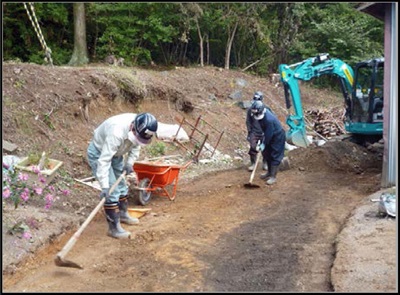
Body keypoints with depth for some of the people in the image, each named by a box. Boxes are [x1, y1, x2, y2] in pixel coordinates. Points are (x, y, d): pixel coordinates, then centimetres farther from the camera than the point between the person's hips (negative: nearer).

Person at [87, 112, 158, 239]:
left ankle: (123, 214, 38)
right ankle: (114, 228, -6)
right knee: (112, 190, -13)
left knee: (121, 186, 17)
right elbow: (104, 160, -39)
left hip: (115, 153, 8)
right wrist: (104, 186, -39)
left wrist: (130, 162, -11)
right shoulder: (117, 132, -42)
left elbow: (136, 145, 2)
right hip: (98, 153, -8)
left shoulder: (140, 129, -19)